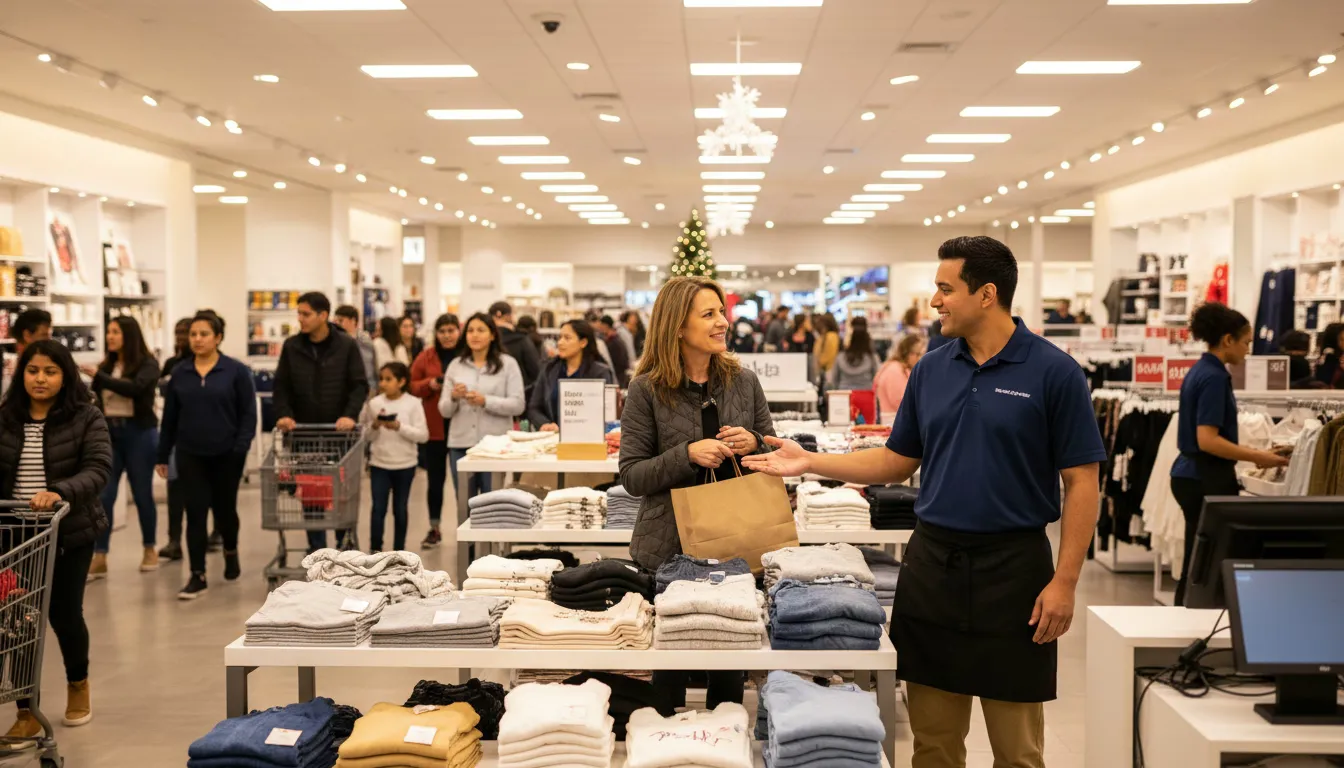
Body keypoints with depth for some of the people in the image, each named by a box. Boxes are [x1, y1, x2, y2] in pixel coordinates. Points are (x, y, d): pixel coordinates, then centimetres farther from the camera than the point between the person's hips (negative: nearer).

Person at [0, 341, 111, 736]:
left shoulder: (86, 417, -6)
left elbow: (98, 468, -16)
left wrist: (60, 492, -32)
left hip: (69, 532, -2)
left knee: (63, 612, 6)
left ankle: (78, 683, 37)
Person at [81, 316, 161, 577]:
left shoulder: (147, 364, -6)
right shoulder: (106, 364, 6)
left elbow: (134, 388, -24)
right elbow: (99, 399, 9)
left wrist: (98, 376, -26)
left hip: (139, 433, -4)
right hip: (109, 433, 4)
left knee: (142, 493, 7)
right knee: (103, 495, -3)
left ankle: (149, 549, 23)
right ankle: (99, 558, -1)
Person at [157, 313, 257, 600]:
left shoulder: (236, 371, -5)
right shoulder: (179, 373, 4)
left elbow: (248, 414, -6)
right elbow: (170, 417, 8)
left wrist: (241, 448, -15)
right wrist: (163, 455, 8)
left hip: (226, 455, -2)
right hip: (190, 454, 2)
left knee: (224, 508, 13)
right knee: (195, 513, -3)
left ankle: (230, 551, 42)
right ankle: (198, 576, 2)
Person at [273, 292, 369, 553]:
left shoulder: (347, 346, -3)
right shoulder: (291, 347, 3)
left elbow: (360, 385, -5)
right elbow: (281, 386, 5)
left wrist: (350, 415, -20)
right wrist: (284, 414, -12)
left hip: (339, 431, -1)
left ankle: (344, 544, 23)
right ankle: (316, 549, 12)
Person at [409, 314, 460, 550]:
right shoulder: (426, 357, 5)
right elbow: (412, 386, 7)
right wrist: (429, 384, -11)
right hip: (434, 429, 2)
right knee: (435, 479, 9)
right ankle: (434, 529, 20)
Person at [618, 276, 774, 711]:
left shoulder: (744, 382, 4)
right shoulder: (647, 390, -6)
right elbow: (632, 476, -8)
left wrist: (753, 445, -11)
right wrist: (688, 455, -21)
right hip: (670, 546, -3)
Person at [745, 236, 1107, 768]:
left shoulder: (1053, 372, -9)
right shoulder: (930, 370, 7)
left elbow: (1081, 482, -8)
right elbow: (898, 462, 14)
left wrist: (1065, 581, -13)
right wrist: (809, 462, 7)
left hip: (1013, 566, -4)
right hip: (932, 562, 5)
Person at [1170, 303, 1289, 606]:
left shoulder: (1199, 371, 13)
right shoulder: (1214, 377, -16)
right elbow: (1207, 440, -23)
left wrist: (1250, 454, 21)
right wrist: (1257, 457, -19)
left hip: (1190, 476, 10)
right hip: (1207, 481, -10)